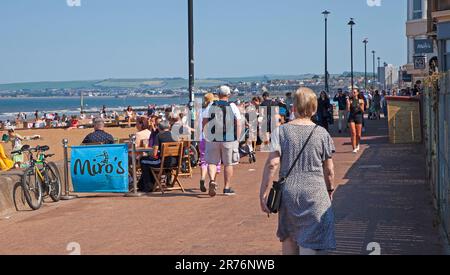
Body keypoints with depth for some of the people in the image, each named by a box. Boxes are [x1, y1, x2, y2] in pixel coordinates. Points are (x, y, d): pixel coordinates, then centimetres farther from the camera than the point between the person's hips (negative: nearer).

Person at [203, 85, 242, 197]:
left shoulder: (210, 106, 5)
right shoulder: (233, 107, 1)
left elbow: (204, 123, 2)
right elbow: (238, 125, -3)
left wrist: (206, 136, 10)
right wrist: (237, 139, 3)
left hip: (213, 139, 1)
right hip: (229, 139, -1)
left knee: (212, 162, 9)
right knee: (228, 164, 7)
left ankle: (212, 180, -15)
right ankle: (227, 188, 11)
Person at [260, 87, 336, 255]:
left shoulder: (281, 131, -2)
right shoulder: (322, 133, -1)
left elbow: (272, 164, -10)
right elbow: (329, 169, 3)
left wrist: (264, 193, -6)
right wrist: (330, 189, 19)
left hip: (288, 191, 1)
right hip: (314, 192, -1)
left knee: (288, 237, 19)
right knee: (309, 242, -1)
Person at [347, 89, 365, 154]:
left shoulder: (361, 101, 3)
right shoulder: (350, 100, 2)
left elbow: (362, 111, 2)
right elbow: (348, 110, -4)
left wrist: (360, 106, -16)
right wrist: (348, 103, -16)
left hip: (358, 117, 1)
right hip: (351, 117, -1)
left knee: (358, 134, 6)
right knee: (353, 133, -12)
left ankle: (357, 144, 36)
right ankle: (354, 148, -10)